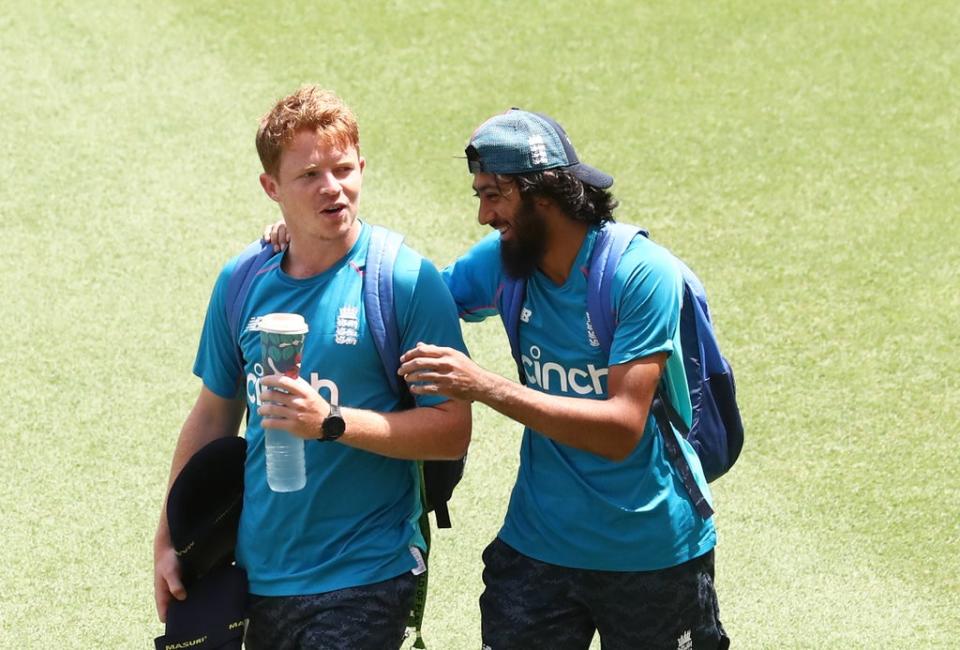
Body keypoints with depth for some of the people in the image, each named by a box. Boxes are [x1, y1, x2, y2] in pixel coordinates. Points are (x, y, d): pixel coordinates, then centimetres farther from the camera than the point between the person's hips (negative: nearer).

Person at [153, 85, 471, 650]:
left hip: (362, 581, -5)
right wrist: (168, 540, 17)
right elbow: (214, 414, 16)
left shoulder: (409, 281, -10)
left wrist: (331, 423, -23)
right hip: (258, 574, 5)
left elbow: (452, 432, -13)